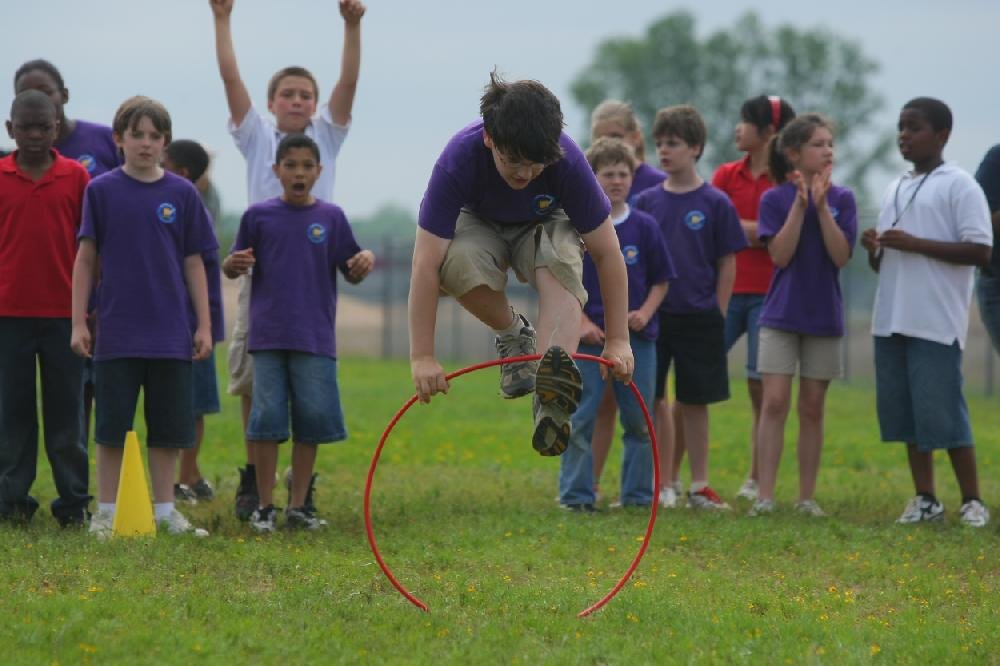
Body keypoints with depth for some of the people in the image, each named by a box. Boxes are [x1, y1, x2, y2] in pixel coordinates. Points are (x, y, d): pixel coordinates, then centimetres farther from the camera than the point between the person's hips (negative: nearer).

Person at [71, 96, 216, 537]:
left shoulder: (182, 194, 3)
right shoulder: (101, 191, 0)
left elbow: (194, 263, 6)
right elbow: (86, 259, 2)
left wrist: (204, 326, 3)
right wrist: (79, 323, -2)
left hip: (170, 334, 1)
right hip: (117, 332, -1)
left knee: (168, 427, 6)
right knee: (112, 427, 3)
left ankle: (165, 511, 16)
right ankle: (106, 513, 11)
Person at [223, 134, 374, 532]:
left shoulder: (331, 218, 7)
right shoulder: (259, 215, 5)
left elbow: (351, 275, 8)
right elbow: (232, 268, 10)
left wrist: (365, 262, -14)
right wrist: (234, 264, -13)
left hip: (315, 337, 1)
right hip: (268, 335, -1)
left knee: (312, 419, 1)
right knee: (267, 417, -2)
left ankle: (299, 505, 11)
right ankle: (264, 506, 6)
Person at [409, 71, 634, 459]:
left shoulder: (567, 160, -33)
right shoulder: (458, 160, -37)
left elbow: (607, 253, -23)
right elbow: (426, 264, -35)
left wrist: (617, 341, -22)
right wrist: (422, 357, -36)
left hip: (545, 223, 0)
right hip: (478, 224, 0)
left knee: (559, 267, -36)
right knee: (457, 264, -36)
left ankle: (555, 388, -49)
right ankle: (513, 334, -8)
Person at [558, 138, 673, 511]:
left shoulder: (644, 227, 3)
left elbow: (661, 280, 9)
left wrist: (645, 312, -8)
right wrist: (581, 321, -11)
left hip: (638, 336, 2)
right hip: (588, 337, -2)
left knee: (638, 420, 6)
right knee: (580, 419, -2)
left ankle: (638, 493, 15)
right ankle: (576, 494, 4)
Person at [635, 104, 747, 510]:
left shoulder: (715, 203, -2)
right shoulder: (647, 202, 5)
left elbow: (727, 264, 0)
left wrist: (717, 316, -3)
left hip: (698, 318, -2)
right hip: (652, 316, 2)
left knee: (694, 403, 5)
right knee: (651, 401, 3)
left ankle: (700, 487, 13)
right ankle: (661, 486, 11)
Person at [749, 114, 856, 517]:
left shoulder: (842, 199, 1)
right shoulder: (775, 199, -2)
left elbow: (841, 257, -9)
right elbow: (780, 254, -12)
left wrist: (822, 206, -17)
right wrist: (800, 203, -17)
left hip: (824, 317, 2)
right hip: (781, 314, -2)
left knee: (812, 408, 6)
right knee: (774, 402, -8)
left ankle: (807, 497, 13)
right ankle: (765, 495, -6)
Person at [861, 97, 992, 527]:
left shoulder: (958, 186, -4)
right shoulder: (895, 190, 18)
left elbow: (980, 251, -13)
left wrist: (915, 244, -18)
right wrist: (874, 249, -1)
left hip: (936, 323, -7)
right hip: (891, 319, 7)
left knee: (943, 411, -7)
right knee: (904, 412, 8)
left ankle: (972, 501, 3)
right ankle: (925, 499, 15)